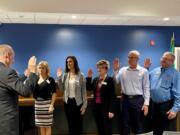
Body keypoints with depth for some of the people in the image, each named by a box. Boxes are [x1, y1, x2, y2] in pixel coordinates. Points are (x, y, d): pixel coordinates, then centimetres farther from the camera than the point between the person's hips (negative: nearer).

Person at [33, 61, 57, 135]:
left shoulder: (50, 79, -5)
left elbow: (54, 93, -8)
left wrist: (52, 105, -15)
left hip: (46, 103, -5)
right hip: (37, 104, 5)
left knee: (47, 125, 1)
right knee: (41, 125, 12)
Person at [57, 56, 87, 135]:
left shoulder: (80, 75, -6)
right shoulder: (65, 75, 3)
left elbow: (84, 91, -5)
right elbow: (61, 88, 0)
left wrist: (84, 105, -9)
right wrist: (59, 77, -9)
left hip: (77, 102, -3)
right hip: (67, 102, 3)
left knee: (78, 125, 5)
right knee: (70, 124, 12)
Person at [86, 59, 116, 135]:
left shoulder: (110, 80, -8)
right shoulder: (95, 79, 11)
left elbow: (112, 96, -12)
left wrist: (111, 110, -16)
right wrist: (89, 77, -4)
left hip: (105, 108, -6)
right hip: (96, 107, 6)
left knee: (107, 129, 2)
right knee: (100, 129, 14)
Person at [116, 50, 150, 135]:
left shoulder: (143, 71, -2)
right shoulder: (122, 70, 6)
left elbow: (146, 88, -3)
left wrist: (146, 103, -9)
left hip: (137, 100, -2)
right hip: (125, 99, 3)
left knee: (138, 125, 9)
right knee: (125, 124, 12)